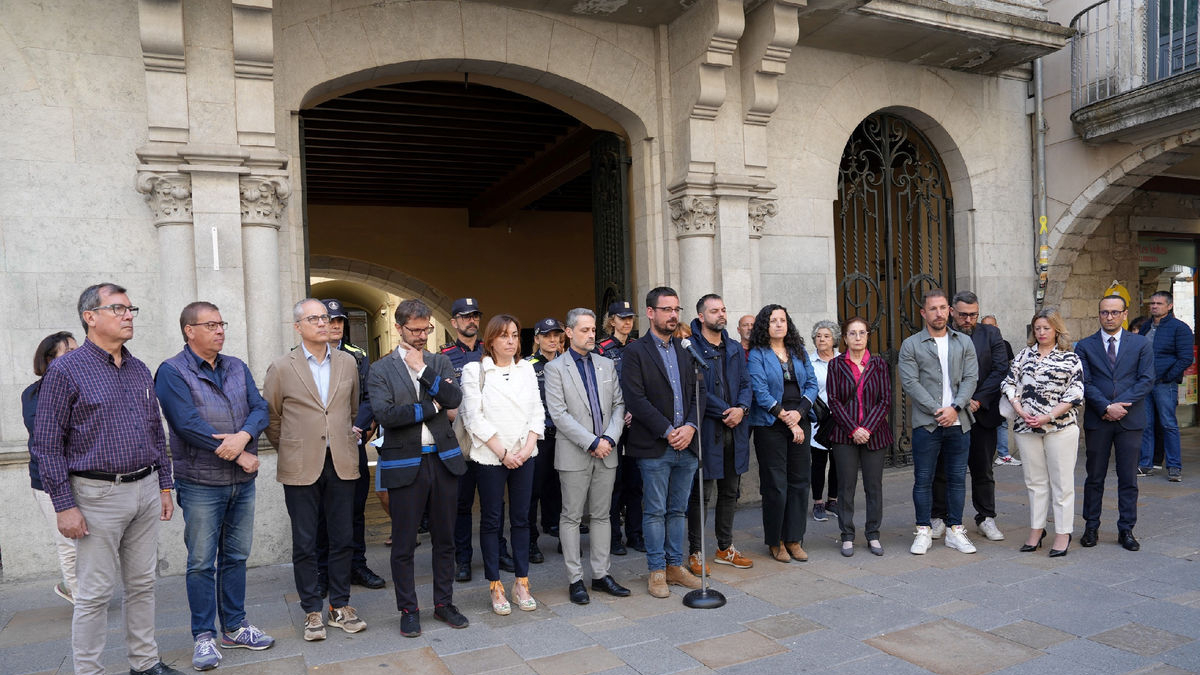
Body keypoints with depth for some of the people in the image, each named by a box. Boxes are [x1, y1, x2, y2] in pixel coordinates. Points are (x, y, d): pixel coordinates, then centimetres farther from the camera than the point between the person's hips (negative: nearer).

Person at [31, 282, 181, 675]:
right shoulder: (66, 370, -8)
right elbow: (47, 444, -9)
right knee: (95, 593, 2)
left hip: (145, 490, 6)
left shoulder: (140, 371, 11)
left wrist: (164, 487, 13)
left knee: (142, 584, 13)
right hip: (98, 494, -6)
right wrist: (64, 506, -13)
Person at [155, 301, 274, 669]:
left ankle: (234, 627, 25)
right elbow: (188, 424, -18)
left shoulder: (237, 368, 10)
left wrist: (244, 436, -21)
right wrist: (237, 455, -16)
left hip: (243, 482, 5)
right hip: (201, 484, -5)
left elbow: (260, 408, 0)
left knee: (236, 558, 13)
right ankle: (204, 636, 16)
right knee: (201, 563, 3)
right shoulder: (172, 372, -8)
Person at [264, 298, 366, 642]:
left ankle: (340, 606, 22)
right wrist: (290, 450, 9)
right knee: (304, 544, 6)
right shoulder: (281, 368, -2)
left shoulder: (347, 363, 7)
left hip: (341, 464, 3)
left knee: (343, 539, 8)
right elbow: (270, 418, 7)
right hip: (301, 469, -2)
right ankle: (312, 611, 19)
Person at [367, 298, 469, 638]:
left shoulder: (440, 362, 9)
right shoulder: (380, 370, 0)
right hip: (404, 465, -3)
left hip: (443, 459, 3)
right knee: (404, 543, 6)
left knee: (445, 538, 12)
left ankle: (444, 603, 26)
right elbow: (385, 415, -15)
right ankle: (408, 610, 21)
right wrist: (432, 407, -11)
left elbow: (454, 399, -8)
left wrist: (421, 368, -13)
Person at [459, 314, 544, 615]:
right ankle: (496, 587, 14)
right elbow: (474, 417, -9)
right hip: (490, 457, -3)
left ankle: (522, 583, 18)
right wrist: (502, 452, -12)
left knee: (521, 518, 8)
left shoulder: (526, 369, 9)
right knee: (491, 520, 4)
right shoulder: (475, 370, -3)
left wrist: (527, 448, -6)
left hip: (525, 455, 4)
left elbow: (538, 413, 7)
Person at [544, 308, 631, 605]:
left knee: (602, 515, 11)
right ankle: (575, 580, 12)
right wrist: (592, 442, -15)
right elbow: (558, 414, -11)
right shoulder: (555, 368, -4)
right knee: (572, 517, 3)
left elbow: (619, 404, 9)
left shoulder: (607, 365, 11)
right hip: (574, 455, -4)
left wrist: (610, 438, -7)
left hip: (606, 452, 5)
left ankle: (601, 574, 20)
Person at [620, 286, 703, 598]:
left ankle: (675, 566, 25)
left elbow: (696, 394, 11)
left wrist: (690, 426, -7)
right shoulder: (635, 352, -5)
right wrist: (668, 431, -15)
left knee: (678, 510, 13)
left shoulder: (684, 352, 13)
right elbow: (635, 399, -13)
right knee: (655, 511, 3)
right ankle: (657, 571, 15)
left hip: (685, 444, 6)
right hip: (653, 448, -5)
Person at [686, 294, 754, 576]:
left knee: (730, 492, 15)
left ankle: (725, 548, 29)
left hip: (735, 430, 7)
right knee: (701, 494, 0)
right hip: (706, 429, -7)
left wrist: (741, 408, -8)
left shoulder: (735, 348, 14)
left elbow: (746, 383, 11)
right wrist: (725, 411, -17)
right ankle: (695, 553, 12)